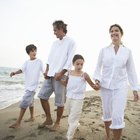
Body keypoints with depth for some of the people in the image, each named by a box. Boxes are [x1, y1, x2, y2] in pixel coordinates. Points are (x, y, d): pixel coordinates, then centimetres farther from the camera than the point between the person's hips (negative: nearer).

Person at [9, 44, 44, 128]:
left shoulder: (39, 62, -5)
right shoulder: (26, 62, 7)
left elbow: (44, 72, -7)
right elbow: (21, 70, -7)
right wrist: (14, 73, -26)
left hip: (33, 86, -6)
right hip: (27, 85, 7)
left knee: (24, 102, -13)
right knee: (30, 102, 19)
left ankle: (18, 122, -8)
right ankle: (32, 117, 36)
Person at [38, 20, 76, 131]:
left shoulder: (70, 42, -3)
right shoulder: (55, 43, 18)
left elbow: (70, 60, -11)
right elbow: (50, 57, 16)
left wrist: (61, 73, -18)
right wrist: (47, 70, 3)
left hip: (60, 76, -7)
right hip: (50, 75, 7)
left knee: (60, 101, 2)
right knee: (43, 96, 7)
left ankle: (57, 123, 21)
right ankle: (48, 119, 23)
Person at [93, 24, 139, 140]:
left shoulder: (127, 51, 1)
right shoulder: (104, 50, 1)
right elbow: (98, 67, 6)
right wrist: (97, 79, -12)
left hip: (120, 87, -1)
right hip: (105, 86, 1)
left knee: (118, 117, -11)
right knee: (107, 113, 14)